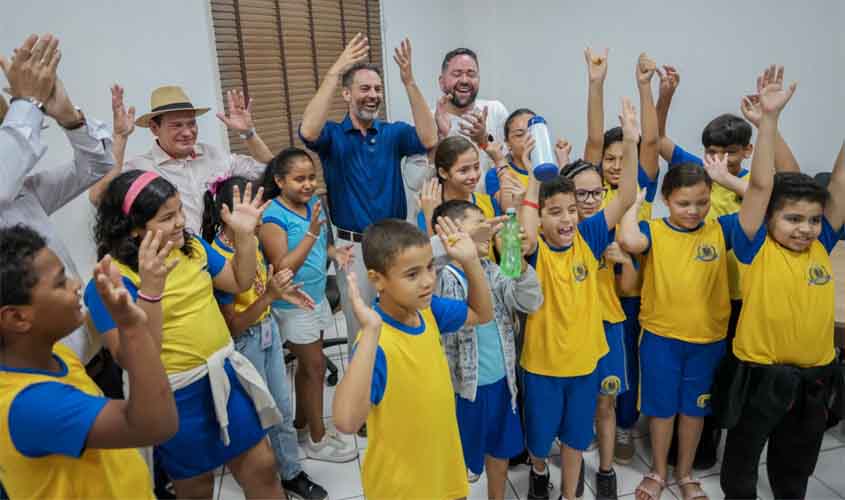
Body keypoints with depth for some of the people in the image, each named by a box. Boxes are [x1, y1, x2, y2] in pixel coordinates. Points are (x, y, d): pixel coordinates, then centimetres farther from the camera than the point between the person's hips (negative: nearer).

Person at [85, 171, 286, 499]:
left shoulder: (191, 246, -1)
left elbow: (239, 283, 8)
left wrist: (245, 234, -7)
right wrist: (148, 291, -40)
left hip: (224, 375, 5)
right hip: (177, 397, -5)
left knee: (261, 468, 16)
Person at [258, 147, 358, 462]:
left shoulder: (314, 203, 1)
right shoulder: (273, 217, -20)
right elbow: (283, 268, -24)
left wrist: (336, 253, -1)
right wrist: (312, 232, -28)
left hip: (317, 297, 7)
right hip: (294, 304, -7)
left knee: (307, 365, 17)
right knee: (316, 366, 2)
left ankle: (302, 425, 35)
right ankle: (317, 440, 19)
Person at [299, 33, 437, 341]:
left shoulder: (393, 133, 2)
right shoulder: (333, 135, -3)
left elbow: (429, 140, -17)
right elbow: (308, 131, -27)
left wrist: (409, 81, -24)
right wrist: (335, 71, -27)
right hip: (354, 246, -2)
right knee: (360, 331, 12)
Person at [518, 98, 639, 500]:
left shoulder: (587, 238, -8)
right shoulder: (534, 248, -18)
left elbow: (626, 199, -14)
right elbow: (526, 236, -42)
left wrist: (631, 144, -24)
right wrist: (535, 177, -39)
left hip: (584, 357, 3)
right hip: (542, 360, -2)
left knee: (575, 435, 20)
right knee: (540, 434, 18)